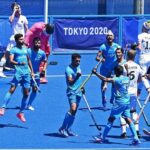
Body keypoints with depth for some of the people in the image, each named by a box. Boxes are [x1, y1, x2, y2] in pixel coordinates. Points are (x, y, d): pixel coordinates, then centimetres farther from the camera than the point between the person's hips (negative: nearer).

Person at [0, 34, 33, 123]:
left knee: (26, 93, 5)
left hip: (26, 73, 6)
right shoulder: (13, 50, 1)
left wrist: (32, 71, 23)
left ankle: (21, 113, 15)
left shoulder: (25, 49, 20)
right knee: (12, 89, -20)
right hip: (18, 72, -6)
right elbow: (11, 60, -12)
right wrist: (19, 63, -29)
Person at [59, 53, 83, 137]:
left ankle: (68, 129, 14)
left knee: (74, 112, 7)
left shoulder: (78, 67, 12)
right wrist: (76, 77, -39)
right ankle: (62, 128, -19)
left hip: (78, 92, 8)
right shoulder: (68, 69, -14)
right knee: (73, 108, -24)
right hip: (72, 92, -8)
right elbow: (70, 82, -24)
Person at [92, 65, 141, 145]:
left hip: (119, 103, -7)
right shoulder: (126, 79, 7)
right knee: (128, 119, 5)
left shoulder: (117, 80, -14)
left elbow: (105, 79, -22)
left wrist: (96, 73, -17)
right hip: (127, 102, 7)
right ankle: (136, 138, -3)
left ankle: (103, 138, 5)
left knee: (111, 119, 0)